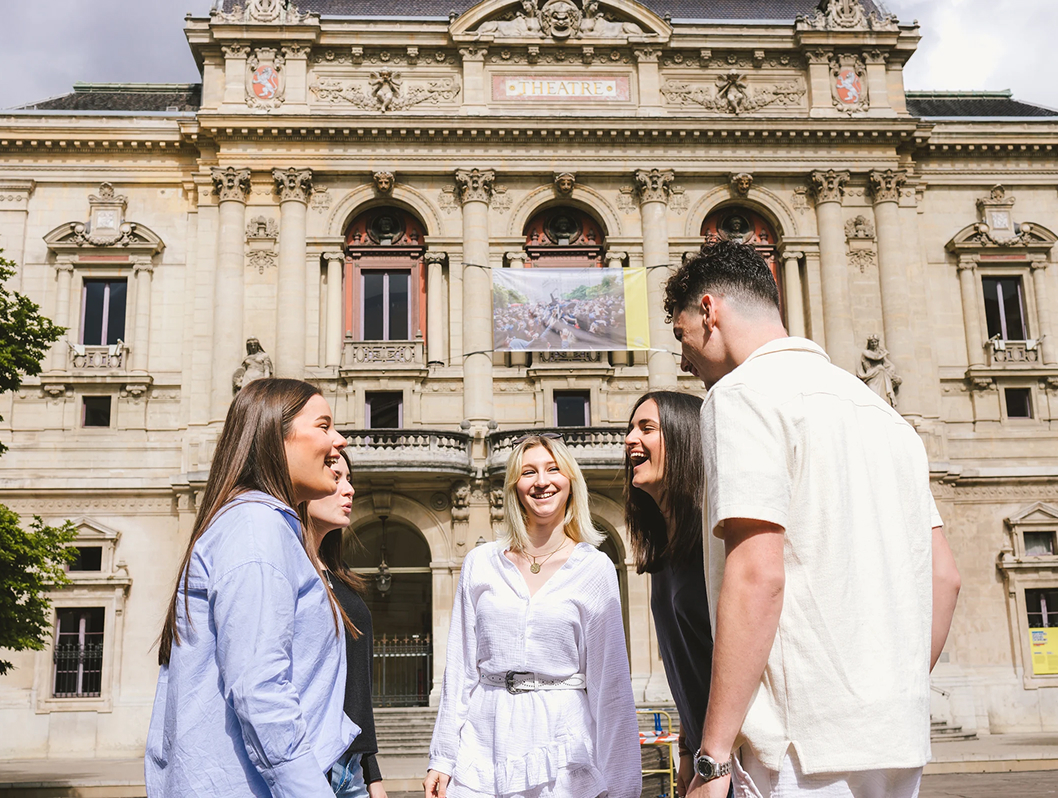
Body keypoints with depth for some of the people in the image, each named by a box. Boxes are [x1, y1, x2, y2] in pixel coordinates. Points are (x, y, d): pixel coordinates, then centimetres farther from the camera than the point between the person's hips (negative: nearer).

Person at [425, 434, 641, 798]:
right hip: (484, 738, 2)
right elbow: (460, 667, 7)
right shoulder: (480, 563, 4)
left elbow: (609, 678, -1)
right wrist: (443, 758, 4)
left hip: (560, 748, -1)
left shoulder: (595, 568, -1)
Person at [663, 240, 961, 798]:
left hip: (806, 748, -8)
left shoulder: (743, 392, -8)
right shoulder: (876, 403, 17)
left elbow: (757, 578, -20)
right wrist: (899, 698, 20)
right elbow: (943, 577, 16)